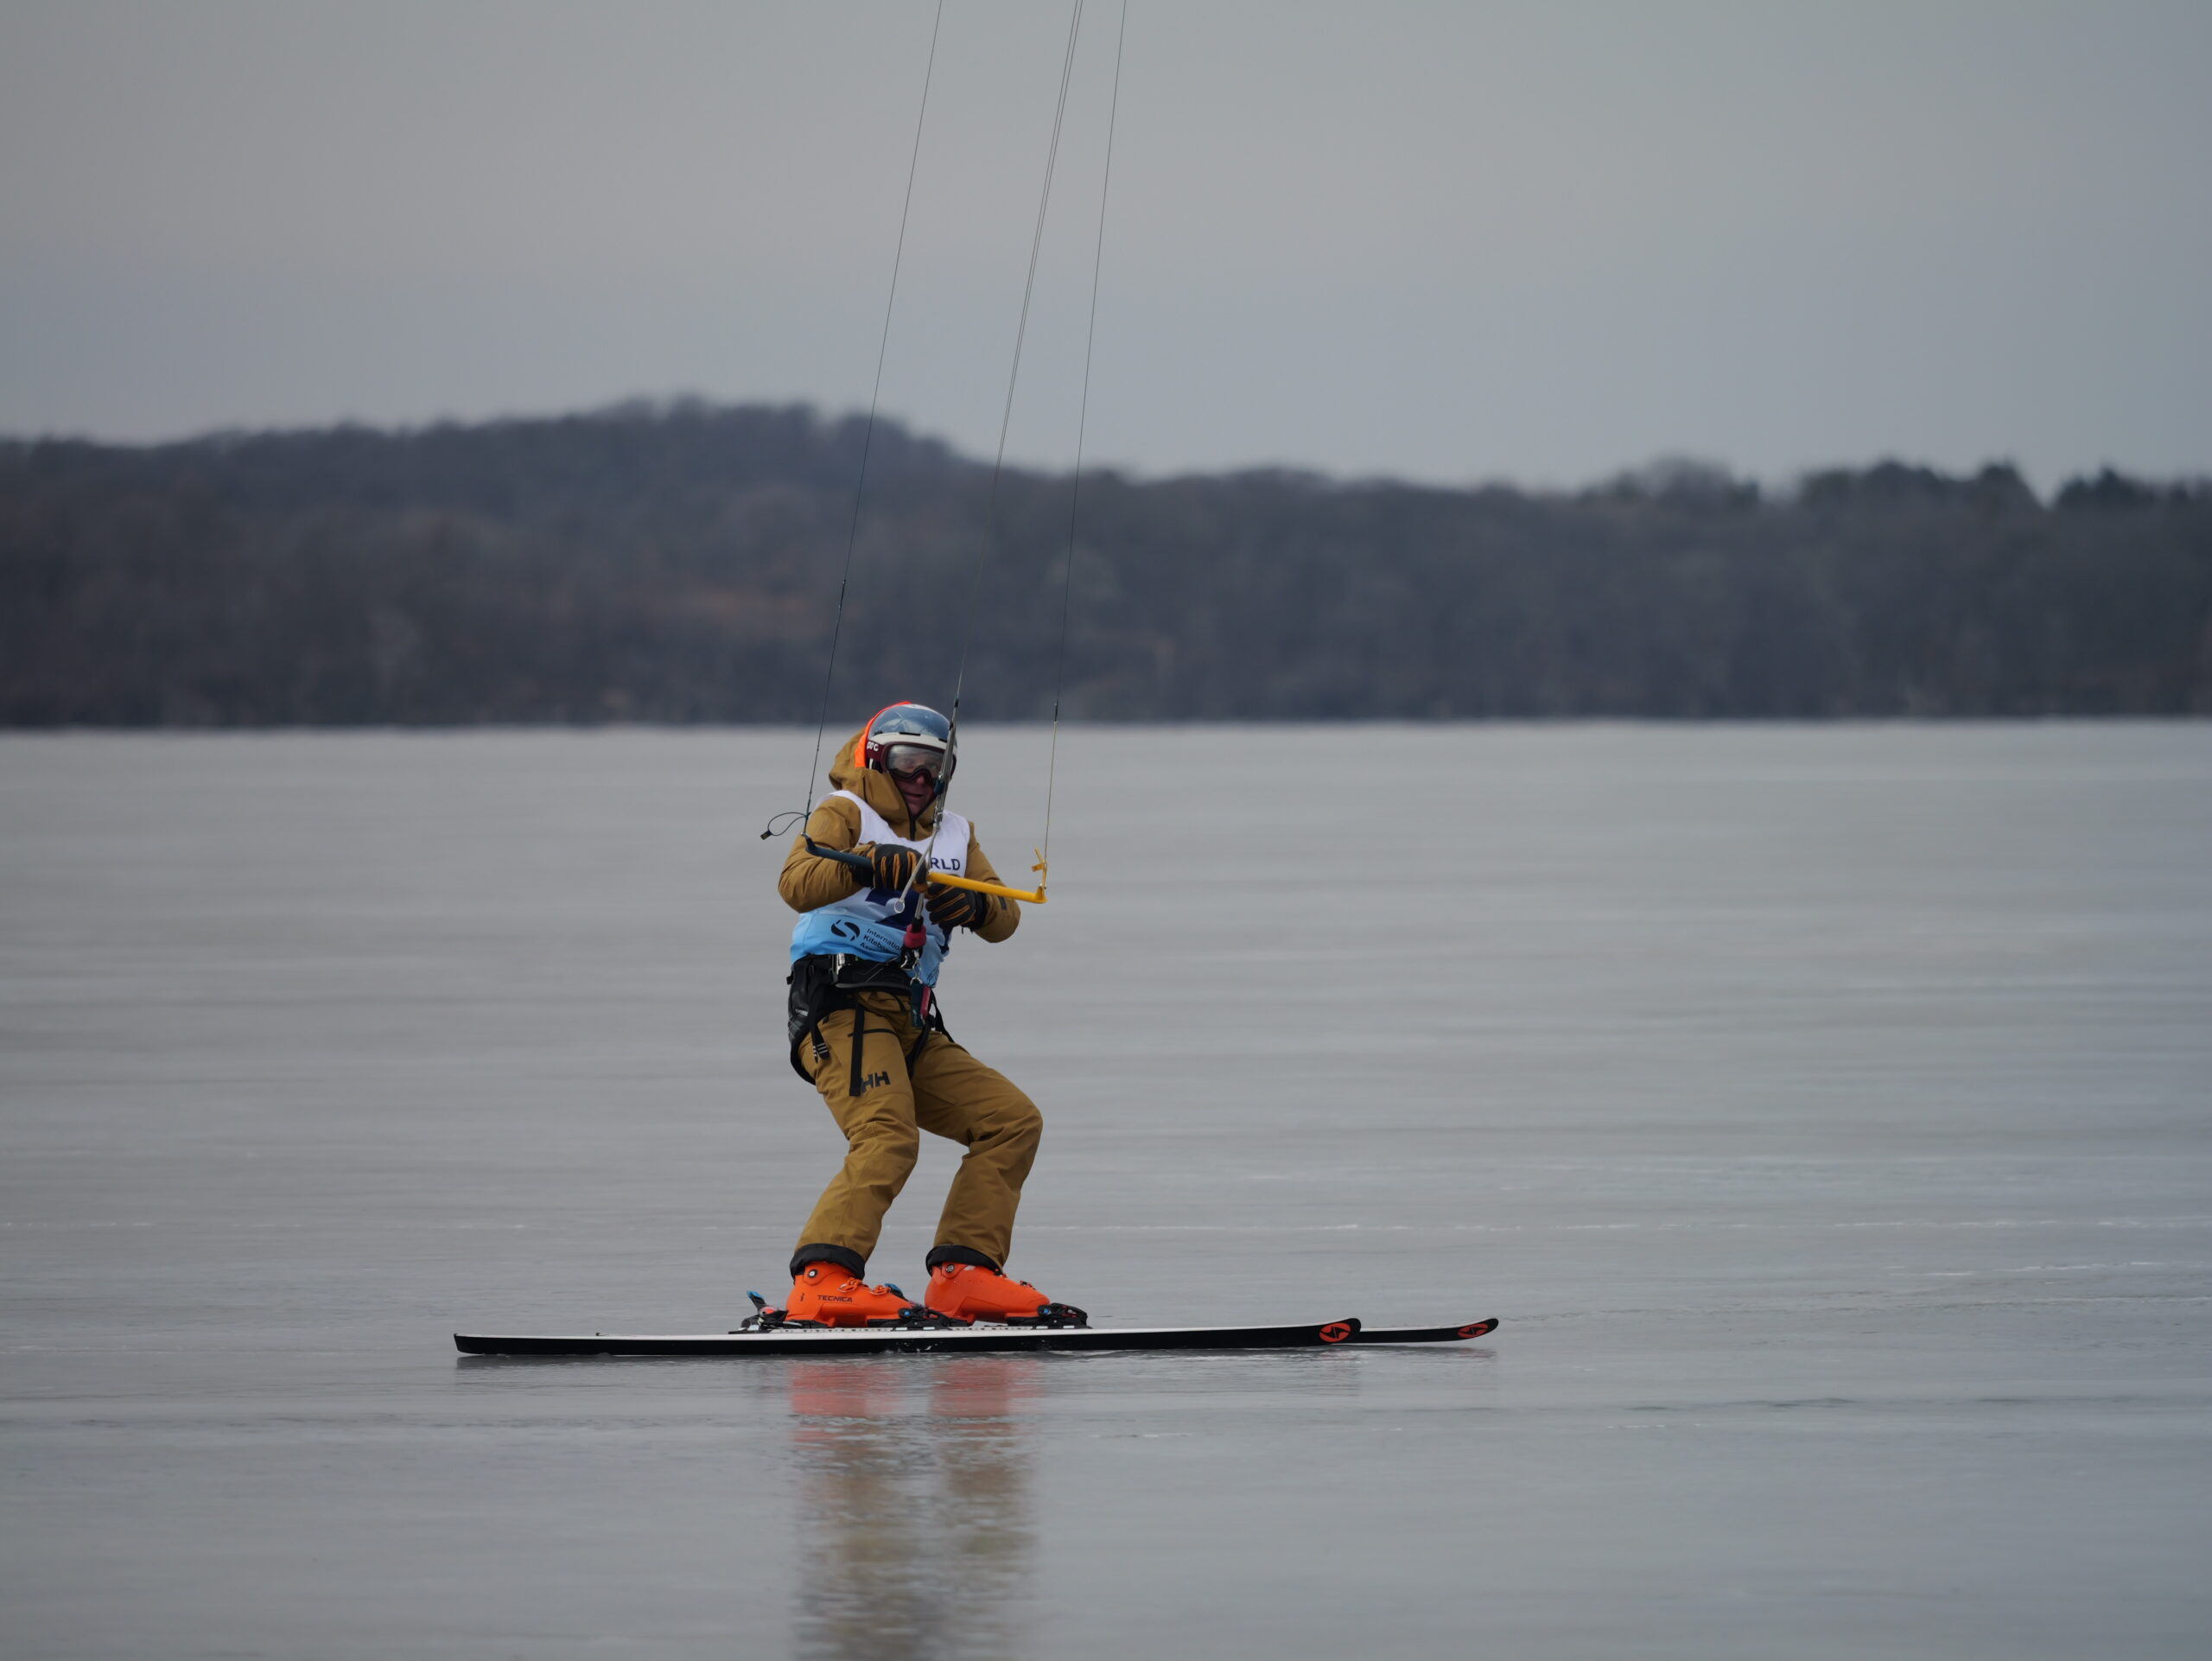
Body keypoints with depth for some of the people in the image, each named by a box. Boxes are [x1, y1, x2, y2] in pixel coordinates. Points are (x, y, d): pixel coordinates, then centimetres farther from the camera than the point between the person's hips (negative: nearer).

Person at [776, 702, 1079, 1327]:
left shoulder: (954, 834, 25)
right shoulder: (847, 814, 5)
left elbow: (1004, 918, 10)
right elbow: (797, 886, -16)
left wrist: (974, 906, -13)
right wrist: (866, 864, -34)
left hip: (911, 1028, 8)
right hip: (843, 1007, -8)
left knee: (1013, 1121, 2)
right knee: (888, 1138, -27)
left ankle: (964, 1275, -5)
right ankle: (820, 1280, -37)